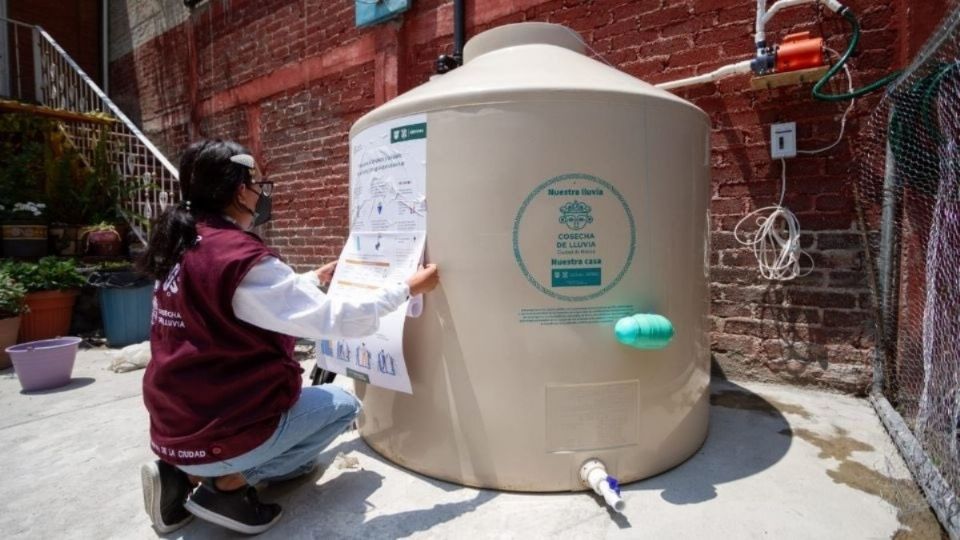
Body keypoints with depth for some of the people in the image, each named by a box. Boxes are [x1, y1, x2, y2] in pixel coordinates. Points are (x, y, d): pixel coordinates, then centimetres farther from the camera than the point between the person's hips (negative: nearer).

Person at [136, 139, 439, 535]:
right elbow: (336, 320, -25)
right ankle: (227, 484, 2)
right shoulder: (242, 257, -25)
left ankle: (192, 474, 14)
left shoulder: (184, 245, 4)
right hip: (214, 435, -8)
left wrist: (315, 279, 27)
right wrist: (409, 288, -15)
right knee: (343, 404, 10)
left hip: (175, 425, 9)